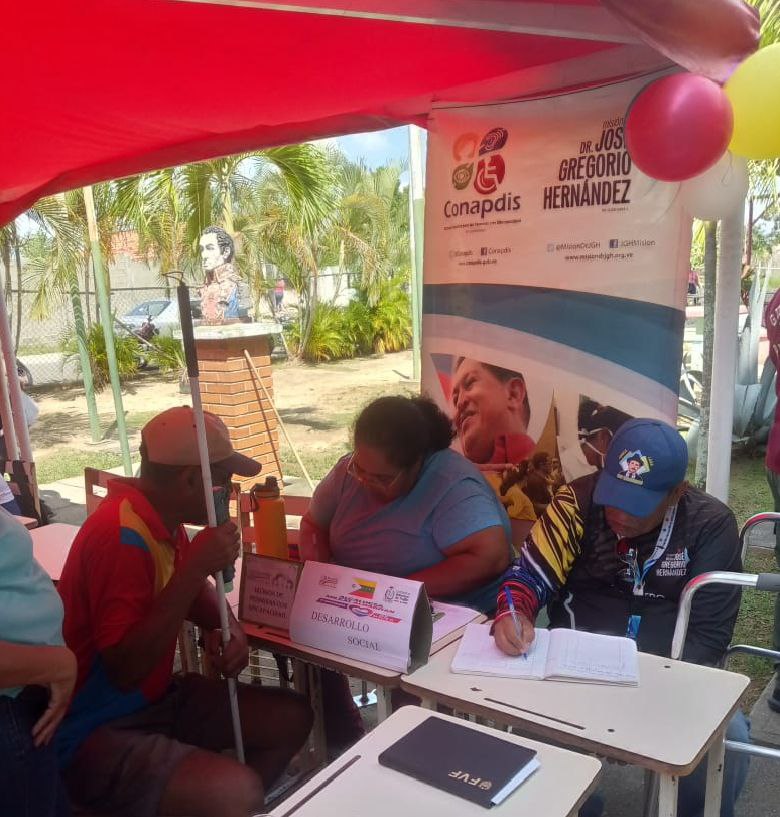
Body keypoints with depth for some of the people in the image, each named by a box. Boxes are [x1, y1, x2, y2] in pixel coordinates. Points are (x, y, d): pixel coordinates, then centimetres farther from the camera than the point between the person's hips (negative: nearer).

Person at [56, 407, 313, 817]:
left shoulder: (161, 517, 1)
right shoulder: (122, 536, -26)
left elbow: (189, 591, 18)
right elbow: (124, 669, -29)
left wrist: (226, 625, -3)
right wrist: (195, 566, -30)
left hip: (155, 699, 9)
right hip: (93, 734, -9)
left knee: (291, 718, 6)